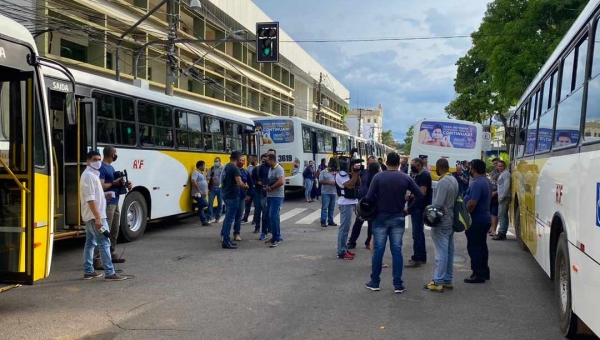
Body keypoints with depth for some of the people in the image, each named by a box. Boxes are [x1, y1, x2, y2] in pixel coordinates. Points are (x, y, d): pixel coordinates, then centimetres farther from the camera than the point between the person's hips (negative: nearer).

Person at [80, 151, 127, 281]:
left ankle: (88, 271, 18)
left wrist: (104, 194, 8)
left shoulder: (93, 174, 16)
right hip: (95, 216, -11)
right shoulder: (89, 176, -16)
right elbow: (90, 199, -23)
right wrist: (98, 217, -26)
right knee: (104, 243, -10)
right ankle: (110, 273, -9)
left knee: (90, 243, 12)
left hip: (90, 216, 11)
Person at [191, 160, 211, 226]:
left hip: (203, 194, 9)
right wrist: (199, 190, -22)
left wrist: (207, 190, 14)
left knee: (201, 207, 7)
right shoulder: (196, 172, -9)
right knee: (205, 204, -22)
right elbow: (193, 181, -23)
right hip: (198, 194, -9)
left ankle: (204, 221, 7)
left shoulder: (202, 173, 19)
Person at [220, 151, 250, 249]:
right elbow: (240, 183, -24)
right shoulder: (235, 168, -17)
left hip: (226, 195, 9)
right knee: (230, 218, -5)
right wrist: (246, 186, -6)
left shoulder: (226, 167, 11)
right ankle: (226, 242, -2)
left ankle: (224, 236, 23)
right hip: (233, 196, -9)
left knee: (228, 217, 18)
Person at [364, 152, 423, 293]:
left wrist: (374, 209, 3)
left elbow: (369, 198, -14)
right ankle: (398, 284, 7)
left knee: (378, 250, 5)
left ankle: (374, 282, 13)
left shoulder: (378, 177, -8)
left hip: (380, 218, -1)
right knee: (397, 251, 5)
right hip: (398, 219, 1)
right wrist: (409, 210, 3)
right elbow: (420, 196, -5)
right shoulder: (406, 178, -2)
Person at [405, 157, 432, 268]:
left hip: (420, 208, -11)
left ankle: (417, 259, -4)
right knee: (419, 233, 15)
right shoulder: (419, 175, 16)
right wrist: (410, 195, 5)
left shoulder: (424, 175, -15)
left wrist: (409, 196, -15)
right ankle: (422, 257, 22)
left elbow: (422, 193, -23)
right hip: (417, 208, 11)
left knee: (417, 234, -8)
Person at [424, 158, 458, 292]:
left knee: (441, 252, -5)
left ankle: (438, 282, -1)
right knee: (449, 251, 13)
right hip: (450, 220, 9)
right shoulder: (453, 180, 9)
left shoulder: (443, 182, -20)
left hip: (442, 221, -9)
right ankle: (447, 280, 20)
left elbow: (437, 203, -23)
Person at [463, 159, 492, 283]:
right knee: (481, 246, 17)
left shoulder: (477, 183, -21)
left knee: (474, 247, -4)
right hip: (484, 218, 10)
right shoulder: (487, 181, 12)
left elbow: (472, 204, -27)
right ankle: (484, 272, 25)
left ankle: (478, 274, -1)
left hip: (476, 220, -10)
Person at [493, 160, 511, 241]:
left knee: (501, 215, -11)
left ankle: (501, 233, -12)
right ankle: (503, 233, 16)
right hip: (502, 198, 10)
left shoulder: (506, 174, -11)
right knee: (504, 215, 12)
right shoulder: (502, 174, 19)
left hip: (504, 198, -10)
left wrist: (502, 197, -20)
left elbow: (506, 186, -19)